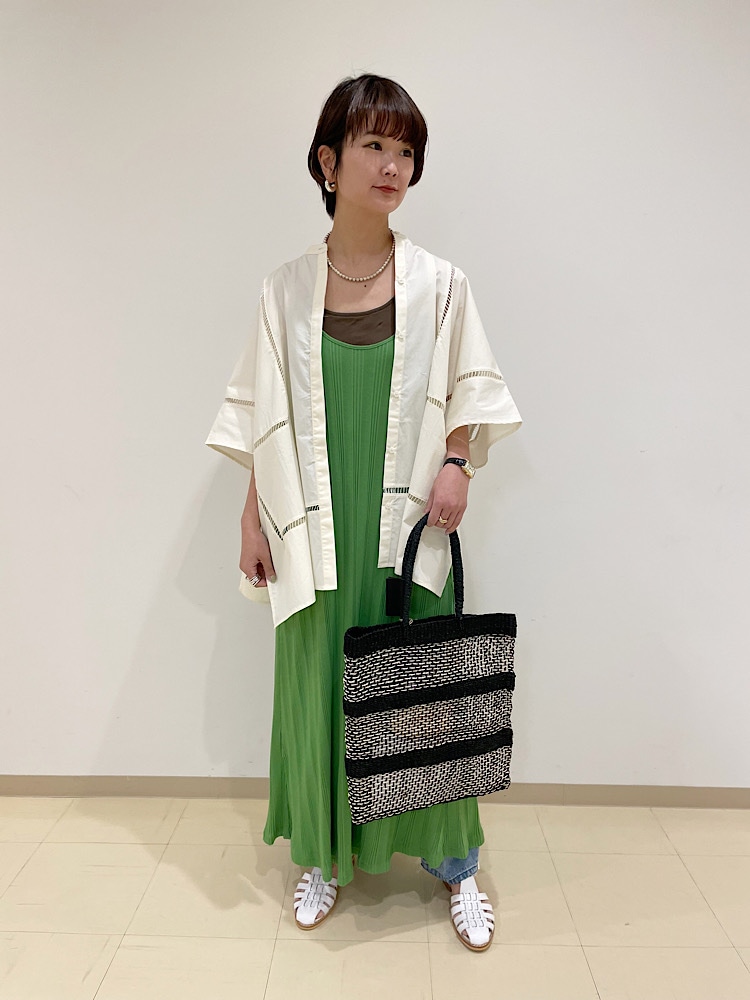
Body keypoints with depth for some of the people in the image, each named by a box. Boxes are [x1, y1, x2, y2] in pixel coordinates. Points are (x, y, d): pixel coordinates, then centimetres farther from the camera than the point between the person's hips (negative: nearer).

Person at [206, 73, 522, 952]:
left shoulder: (438, 284, 2)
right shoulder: (287, 289, 4)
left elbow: (469, 393, 9)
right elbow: (262, 419, 5)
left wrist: (456, 464, -8)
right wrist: (253, 520, 3)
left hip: (409, 523, 0)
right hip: (319, 528, 1)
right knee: (319, 685, 9)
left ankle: (454, 865, 28)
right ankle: (325, 856, 32)